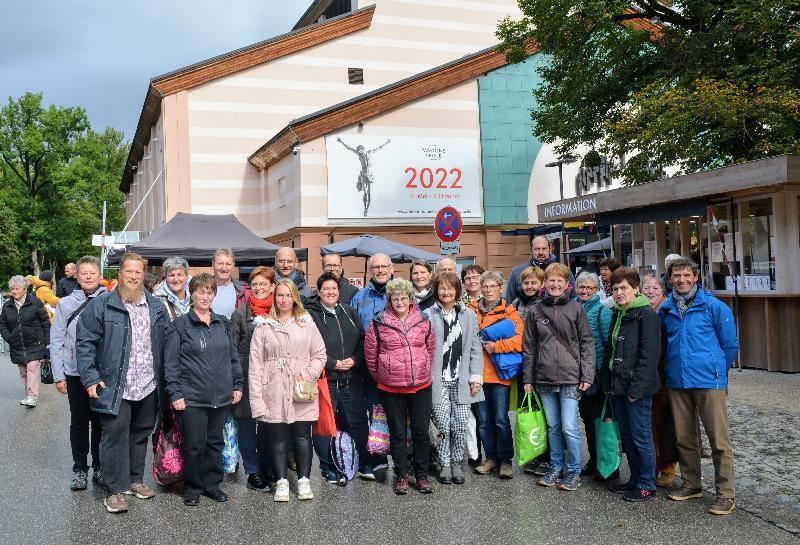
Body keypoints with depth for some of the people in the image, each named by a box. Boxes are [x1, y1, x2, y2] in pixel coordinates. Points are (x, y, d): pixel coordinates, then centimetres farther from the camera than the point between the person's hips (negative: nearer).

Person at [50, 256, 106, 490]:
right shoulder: (66, 304, 2)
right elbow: (56, 342, 3)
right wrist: (59, 375, -2)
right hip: (75, 374, 1)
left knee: (100, 422, 9)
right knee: (79, 422, 9)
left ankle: (99, 467, 21)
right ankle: (80, 469, 19)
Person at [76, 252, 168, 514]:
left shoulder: (156, 307, 9)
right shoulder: (102, 304, -4)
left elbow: (166, 343, 14)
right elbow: (84, 342, -5)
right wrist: (91, 378, -11)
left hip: (148, 387, 4)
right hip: (115, 387, -4)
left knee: (140, 434, 15)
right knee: (115, 435, -3)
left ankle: (135, 480, 30)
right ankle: (115, 490, 8)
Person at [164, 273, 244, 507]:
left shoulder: (223, 324, 11)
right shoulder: (179, 325, -2)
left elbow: (233, 356, 16)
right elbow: (170, 363, -4)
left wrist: (237, 385, 10)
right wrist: (175, 394, -9)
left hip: (221, 396, 4)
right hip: (192, 397, -4)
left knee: (216, 442, 12)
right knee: (194, 445, 2)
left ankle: (212, 483, 25)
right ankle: (192, 488, 17)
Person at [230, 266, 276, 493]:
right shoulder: (240, 314, 0)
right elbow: (232, 348, -3)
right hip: (247, 378, -2)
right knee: (247, 426, 3)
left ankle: (268, 469, 23)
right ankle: (253, 473, 13)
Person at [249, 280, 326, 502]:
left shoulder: (307, 324, 7)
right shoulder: (264, 327, 4)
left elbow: (319, 354, 8)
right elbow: (256, 363, 0)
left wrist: (308, 375, -8)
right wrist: (256, 397, -6)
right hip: (274, 392, 0)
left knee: (302, 436, 5)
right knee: (278, 436, 5)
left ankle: (304, 480, 17)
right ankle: (282, 482, 16)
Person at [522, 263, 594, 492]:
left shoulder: (576, 309, 1)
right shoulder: (535, 311, 7)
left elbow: (587, 343, 1)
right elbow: (529, 347, 9)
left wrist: (587, 375, -6)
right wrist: (528, 379, 7)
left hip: (570, 378, -3)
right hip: (544, 379, 3)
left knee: (569, 428, -4)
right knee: (553, 427, 11)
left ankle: (574, 471, 11)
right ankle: (556, 468, 25)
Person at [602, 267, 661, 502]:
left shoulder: (646, 315, -11)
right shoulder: (617, 314, 14)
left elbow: (649, 355, -16)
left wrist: (637, 387, -19)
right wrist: (608, 381, 13)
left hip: (637, 388, -8)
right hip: (618, 386, 8)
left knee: (641, 436, 0)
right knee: (627, 436, 15)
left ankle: (647, 486, 11)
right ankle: (635, 480, 27)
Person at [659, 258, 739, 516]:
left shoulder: (714, 307, -5)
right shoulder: (665, 310, 7)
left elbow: (730, 344, 2)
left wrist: (715, 370, 8)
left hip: (709, 382, -4)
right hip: (677, 382, 5)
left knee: (719, 439, -2)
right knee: (683, 438, 13)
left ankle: (726, 494, 7)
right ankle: (691, 484, 28)